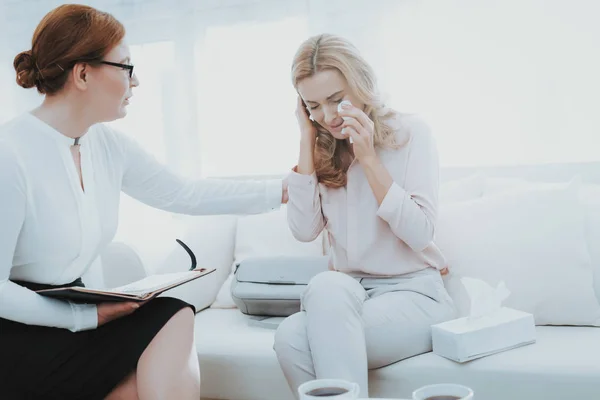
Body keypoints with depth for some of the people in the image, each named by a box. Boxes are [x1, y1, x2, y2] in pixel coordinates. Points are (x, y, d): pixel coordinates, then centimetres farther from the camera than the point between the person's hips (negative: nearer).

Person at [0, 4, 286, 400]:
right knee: (171, 323, -19)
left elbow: (184, 194, 9)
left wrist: (285, 189, 8)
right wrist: (88, 315, -25)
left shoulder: (108, 144, 2)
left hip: (67, 316, 7)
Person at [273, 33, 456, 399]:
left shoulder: (410, 132, -5)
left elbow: (420, 235, -12)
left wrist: (368, 158, -16)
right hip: (348, 295, 4)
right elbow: (304, 230, -6)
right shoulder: (323, 150, 7)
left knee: (327, 289, -34)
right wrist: (308, 142, -5)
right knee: (290, 337, -30)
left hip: (413, 292, -3)